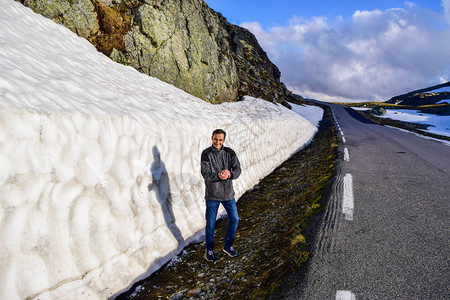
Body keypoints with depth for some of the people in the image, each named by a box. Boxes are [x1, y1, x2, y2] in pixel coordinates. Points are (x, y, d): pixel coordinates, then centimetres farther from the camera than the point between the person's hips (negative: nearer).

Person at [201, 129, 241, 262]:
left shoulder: (229, 153, 0)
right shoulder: (206, 154, -9)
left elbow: (237, 169, -8)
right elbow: (205, 173, -16)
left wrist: (229, 174, -29)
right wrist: (218, 176, -34)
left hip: (228, 193, 4)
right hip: (212, 195, -3)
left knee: (234, 219, 12)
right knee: (210, 224, 7)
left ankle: (228, 246, 33)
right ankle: (209, 250, 28)